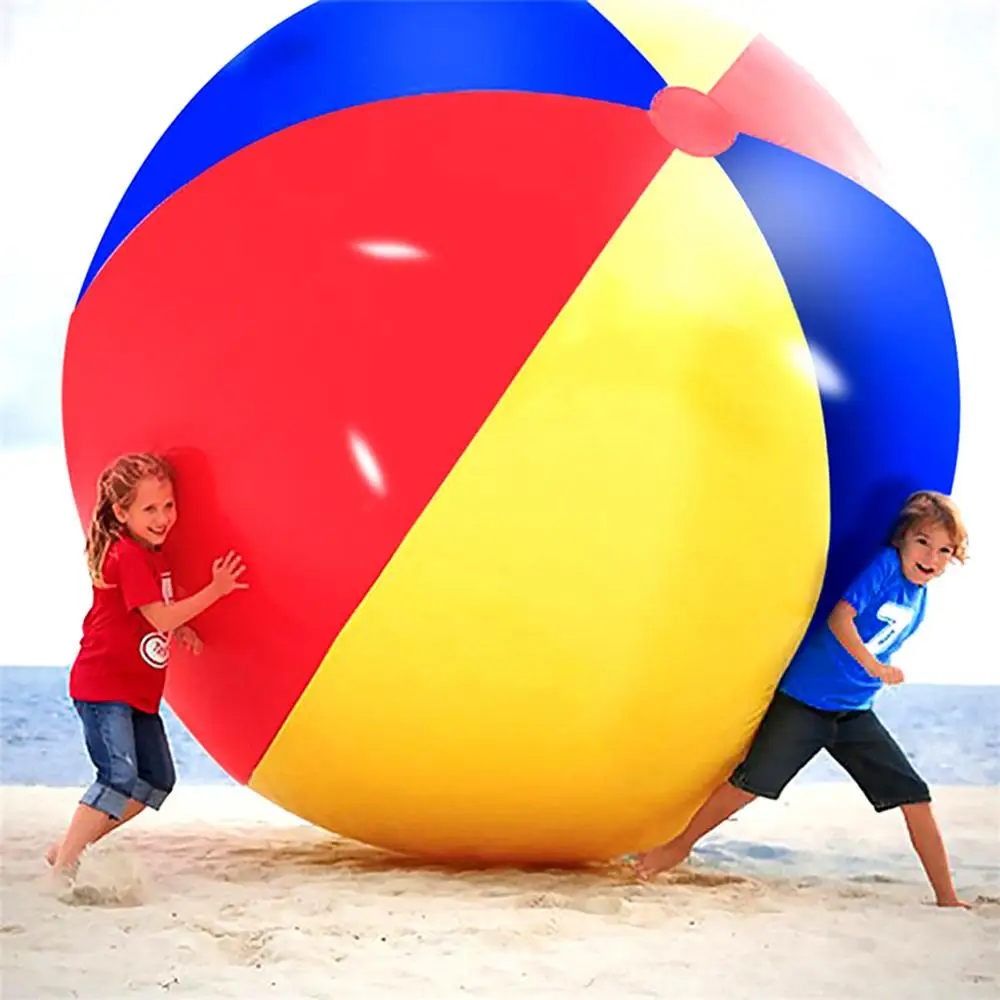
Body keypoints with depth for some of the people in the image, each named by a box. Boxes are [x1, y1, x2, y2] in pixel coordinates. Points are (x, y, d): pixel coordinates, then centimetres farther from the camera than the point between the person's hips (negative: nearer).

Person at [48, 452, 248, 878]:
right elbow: (161, 618, -22)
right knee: (120, 776, -20)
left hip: (138, 689, 10)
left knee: (157, 780, 10)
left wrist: (179, 627, 5)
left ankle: (72, 846, 16)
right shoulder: (127, 555, -18)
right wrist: (215, 590, -20)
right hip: (103, 685, -10)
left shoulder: (153, 552, 11)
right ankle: (64, 862, -10)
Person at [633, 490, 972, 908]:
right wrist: (873, 666, -23)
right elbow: (840, 616, -21)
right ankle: (680, 845, 17)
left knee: (915, 797, -1)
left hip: (854, 713, 6)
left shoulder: (920, 599, 9)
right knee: (751, 782, -3)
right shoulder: (886, 565, -12)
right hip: (805, 700, -6)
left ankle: (946, 897, 8)